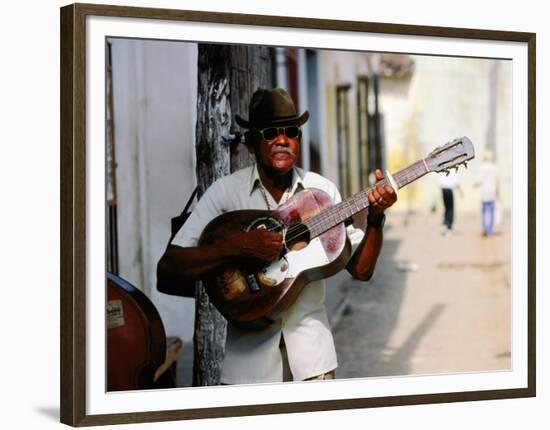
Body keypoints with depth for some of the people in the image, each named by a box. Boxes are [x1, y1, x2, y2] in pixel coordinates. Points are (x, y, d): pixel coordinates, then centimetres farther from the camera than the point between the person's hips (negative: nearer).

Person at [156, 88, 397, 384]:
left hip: (311, 352, 2)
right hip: (248, 355, -2)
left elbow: (360, 270, 1)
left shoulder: (321, 190, 0)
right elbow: (166, 273, -15)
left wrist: (375, 220, -15)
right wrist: (236, 247, -26)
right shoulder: (226, 192, -8)